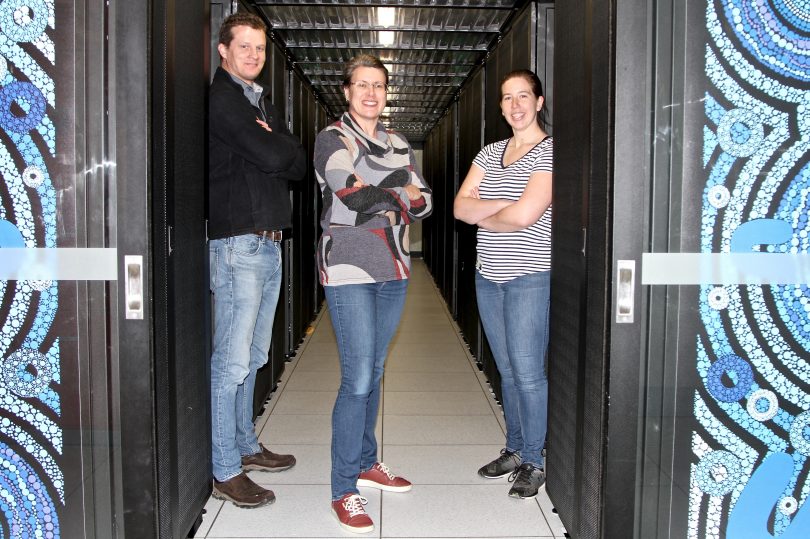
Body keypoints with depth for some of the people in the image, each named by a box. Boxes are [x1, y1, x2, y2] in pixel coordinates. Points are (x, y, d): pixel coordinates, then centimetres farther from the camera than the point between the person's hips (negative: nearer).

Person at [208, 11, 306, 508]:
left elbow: (298, 165, 12)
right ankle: (225, 471, 1)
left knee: (253, 356, 15)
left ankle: (246, 446, 26)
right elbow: (270, 157, -17)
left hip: (270, 242, 9)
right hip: (238, 243, -9)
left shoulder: (261, 102, 21)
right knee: (232, 360, -7)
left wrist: (276, 145, -5)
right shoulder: (221, 99, -6)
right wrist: (285, 146, 3)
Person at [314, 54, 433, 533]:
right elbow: (354, 195, -18)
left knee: (374, 371, 14)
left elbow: (424, 205, 8)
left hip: (393, 268, 6)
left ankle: (366, 462, 28)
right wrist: (400, 190, -4)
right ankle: (344, 490, 1)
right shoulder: (332, 139, -2)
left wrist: (376, 194, -10)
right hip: (349, 268, -6)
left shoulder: (398, 144, 15)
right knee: (357, 379, -9)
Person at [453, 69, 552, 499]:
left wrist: (483, 218, -2)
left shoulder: (550, 152, -8)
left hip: (530, 276, -6)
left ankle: (533, 461, 11)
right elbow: (460, 206, 1)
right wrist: (504, 204, -13)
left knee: (527, 371, -3)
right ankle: (514, 449, 26)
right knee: (506, 369, 13)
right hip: (489, 275, 6)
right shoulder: (490, 153, 12)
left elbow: (525, 215, -19)